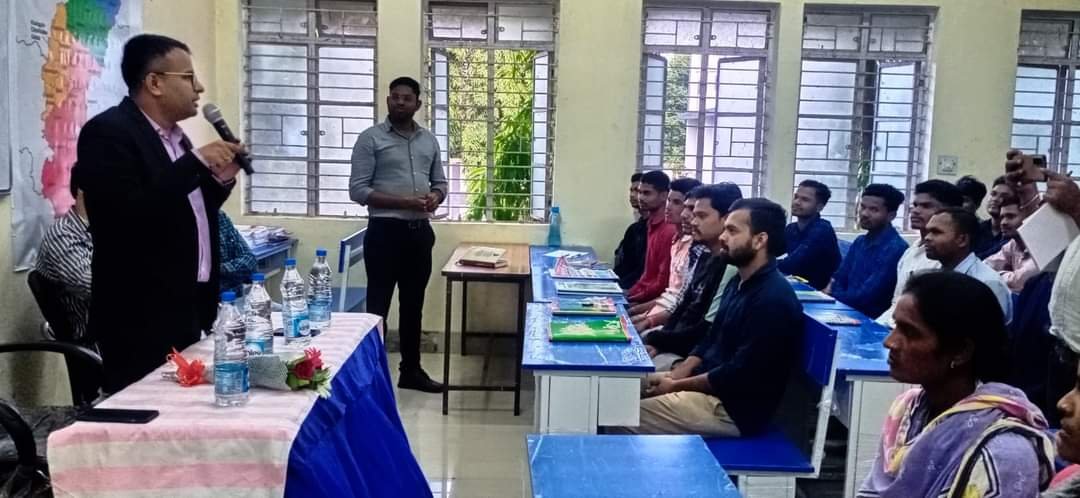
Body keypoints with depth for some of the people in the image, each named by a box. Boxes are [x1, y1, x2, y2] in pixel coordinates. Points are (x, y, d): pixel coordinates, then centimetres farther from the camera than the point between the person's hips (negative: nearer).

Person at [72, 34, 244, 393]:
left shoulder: (174, 135, 14)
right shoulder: (107, 132, -13)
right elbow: (128, 215, -26)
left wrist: (220, 179, 2)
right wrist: (196, 162, -21)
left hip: (188, 307, 9)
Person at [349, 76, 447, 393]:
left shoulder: (429, 140, 12)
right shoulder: (371, 138, -5)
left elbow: (440, 181, 19)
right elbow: (358, 190, -10)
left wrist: (435, 196, -6)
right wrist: (403, 202, -20)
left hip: (420, 231, 6)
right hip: (385, 231, -5)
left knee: (413, 304, 14)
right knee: (378, 305, 0)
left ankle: (411, 370, 26)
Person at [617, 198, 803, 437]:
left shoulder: (773, 299, -22)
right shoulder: (739, 284, 9)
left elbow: (739, 374, -23)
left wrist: (677, 385, -14)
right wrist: (675, 375, -1)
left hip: (734, 406, -9)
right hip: (708, 383, 10)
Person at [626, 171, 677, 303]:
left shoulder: (670, 231, -19)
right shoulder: (652, 225, 10)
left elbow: (662, 283, -18)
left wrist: (632, 298, -11)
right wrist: (630, 293, 5)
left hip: (654, 300, -8)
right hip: (643, 293, 8)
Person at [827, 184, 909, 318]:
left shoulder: (896, 249, -14)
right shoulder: (859, 241, 13)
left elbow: (865, 297, -17)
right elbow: (839, 279, 10)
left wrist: (831, 295, -4)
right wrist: (830, 289, -12)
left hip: (871, 319, -7)